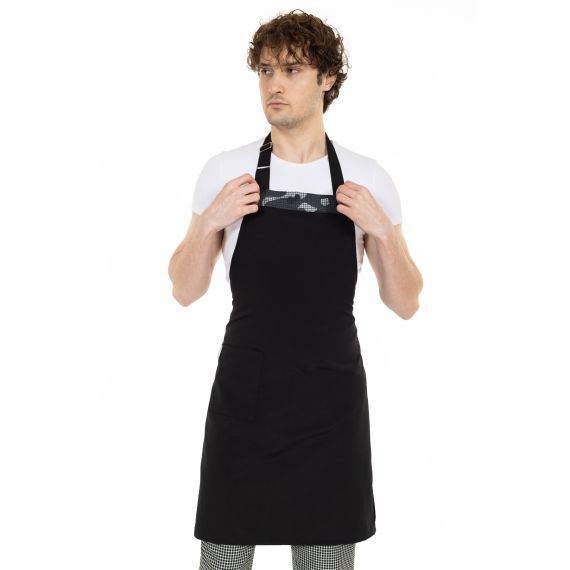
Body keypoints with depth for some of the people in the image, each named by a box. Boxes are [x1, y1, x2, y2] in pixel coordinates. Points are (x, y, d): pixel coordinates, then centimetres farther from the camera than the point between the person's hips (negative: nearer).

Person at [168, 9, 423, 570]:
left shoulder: (368, 180, 1)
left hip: (331, 404, 1)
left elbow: (404, 303, 3)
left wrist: (383, 231, -13)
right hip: (243, 400, 0)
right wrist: (209, 222, -12)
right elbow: (185, 291, 5)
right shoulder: (225, 171, 0)